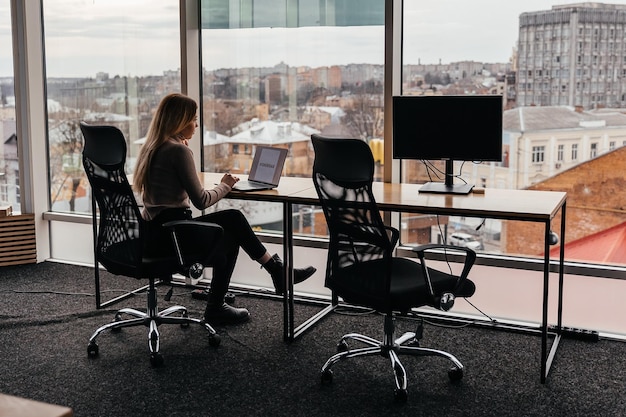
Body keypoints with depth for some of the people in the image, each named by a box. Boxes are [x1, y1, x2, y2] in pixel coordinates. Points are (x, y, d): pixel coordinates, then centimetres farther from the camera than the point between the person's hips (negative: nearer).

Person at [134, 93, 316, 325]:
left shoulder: (152, 147, 12)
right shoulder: (178, 150, -15)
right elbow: (201, 200, -16)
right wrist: (225, 186, 2)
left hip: (155, 231, 9)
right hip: (170, 233, -9)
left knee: (228, 237, 15)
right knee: (233, 220, 1)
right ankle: (276, 269, 13)